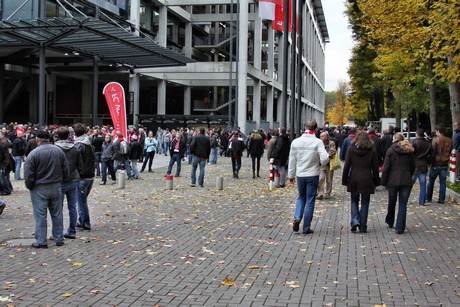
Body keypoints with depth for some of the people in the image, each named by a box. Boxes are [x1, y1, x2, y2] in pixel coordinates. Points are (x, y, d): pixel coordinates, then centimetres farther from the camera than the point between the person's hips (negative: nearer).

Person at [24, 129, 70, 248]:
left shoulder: (33, 153, -14)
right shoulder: (59, 151, 2)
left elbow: (28, 175, -12)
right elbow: (66, 171, 6)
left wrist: (29, 186, 4)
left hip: (39, 189, -4)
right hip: (56, 188, 5)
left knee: (40, 215, 3)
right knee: (57, 214, 13)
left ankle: (41, 241, 6)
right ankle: (59, 239, 19)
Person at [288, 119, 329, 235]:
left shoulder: (295, 142, -1)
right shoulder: (318, 142, -12)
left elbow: (292, 160, 6)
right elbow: (324, 158, -22)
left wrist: (291, 175, 15)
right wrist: (322, 162, 2)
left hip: (300, 175, 3)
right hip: (313, 175, -3)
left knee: (301, 197, 21)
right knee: (310, 201, 6)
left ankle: (297, 218, -1)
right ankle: (306, 228, 10)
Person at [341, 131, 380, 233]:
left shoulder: (352, 148, 0)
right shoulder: (372, 149, -1)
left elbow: (346, 165, -1)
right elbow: (375, 167, 2)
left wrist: (344, 180, 6)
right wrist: (376, 181, 9)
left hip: (354, 179, 1)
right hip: (366, 180, 0)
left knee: (354, 201, 16)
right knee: (365, 203, 8)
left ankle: (354, 221, -3)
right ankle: (363, 227, 9)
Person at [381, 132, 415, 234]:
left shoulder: (391, 150, -5)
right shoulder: (409, 150, 4)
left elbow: (386, 167, -7)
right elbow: (413, 167, 9)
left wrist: (383, 181, -2)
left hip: (393, 181, -1)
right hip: (406, 181, 1)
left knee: (392, 203, 16)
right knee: (403, 204, 2)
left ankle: (390, 222, 34)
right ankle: (400, 228, -1)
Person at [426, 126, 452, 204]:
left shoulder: (435, 140, -12)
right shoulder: (449, 141, 5)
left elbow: (433, 152, -13)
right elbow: (450, 152, 13)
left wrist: (431, 160, -3)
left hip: (436, 164, -4)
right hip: (445, 165, 4)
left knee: (431, 181, 10)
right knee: (442, 182, 6)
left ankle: (428, 198, 16)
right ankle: (441, 199, 5)